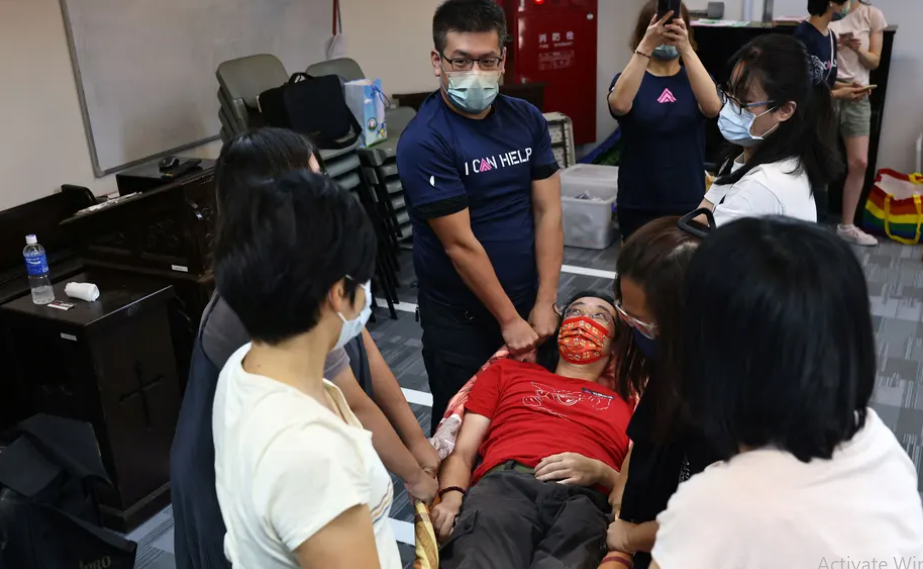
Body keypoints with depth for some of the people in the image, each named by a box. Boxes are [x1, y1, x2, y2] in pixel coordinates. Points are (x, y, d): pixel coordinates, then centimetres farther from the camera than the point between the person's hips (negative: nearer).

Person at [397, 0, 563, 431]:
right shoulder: (423, 142, -17)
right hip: (460, 317, -4)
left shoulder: (527, 120, 0)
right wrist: (509, 319, -13)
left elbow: (548, 212, -2)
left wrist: (544, 303, -7)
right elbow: (460, 244, -17)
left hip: (528, 302, 5)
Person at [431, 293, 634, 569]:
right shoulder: (507, 371, 30)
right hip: (504, 484, 1)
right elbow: (461, 452, 19)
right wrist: (452, 497, -1)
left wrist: (600, 472, -1)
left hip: (581, 499, 0)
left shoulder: (629, 403, 28)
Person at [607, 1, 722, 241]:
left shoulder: (695, 78, 5)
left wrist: (686, 48, -29)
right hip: (638, 205, -1)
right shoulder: (629, 79, 1)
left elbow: (712, 107, -19)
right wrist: (646, 46, -32)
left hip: (689, 202, 1)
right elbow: (619, 105, -24)